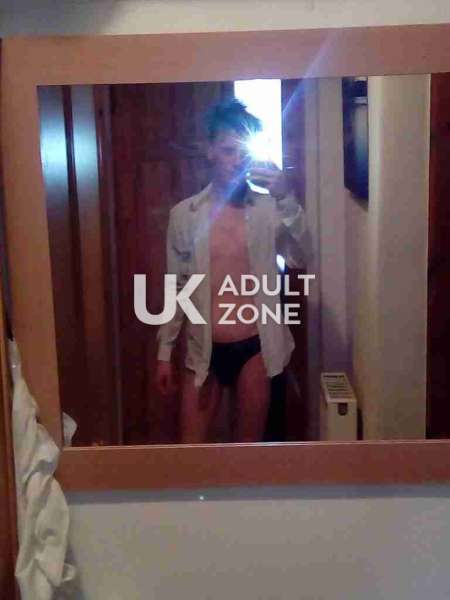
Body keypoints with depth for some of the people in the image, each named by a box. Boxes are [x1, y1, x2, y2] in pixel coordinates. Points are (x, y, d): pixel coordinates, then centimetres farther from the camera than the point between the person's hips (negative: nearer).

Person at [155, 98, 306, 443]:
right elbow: (176, 288, 5)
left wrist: (288, 198, -31)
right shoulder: (184, 214, 0)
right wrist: (165, 351, 7)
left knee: (249, 445, 14)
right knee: (190, 448, 7)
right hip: (204, 349, 1)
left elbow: (300, 256, -18)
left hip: (255, 346, 0)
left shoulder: (268, 209, -3)